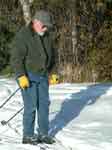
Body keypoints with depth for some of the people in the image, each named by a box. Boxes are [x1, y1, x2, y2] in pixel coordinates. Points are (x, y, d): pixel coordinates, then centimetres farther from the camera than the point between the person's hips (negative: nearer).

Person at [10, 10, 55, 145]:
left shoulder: (47, 36, 7)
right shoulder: (23, 36, -15)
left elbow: (51, 55, 21)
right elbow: (16, 58, -18)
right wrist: (21, 76, -23)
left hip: (42, 76, 7)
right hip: (28, 76, -7)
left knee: (44, 104, 6)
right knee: (31, 106, -8)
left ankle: (43, 134, 15)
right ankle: (28, 136, 3)